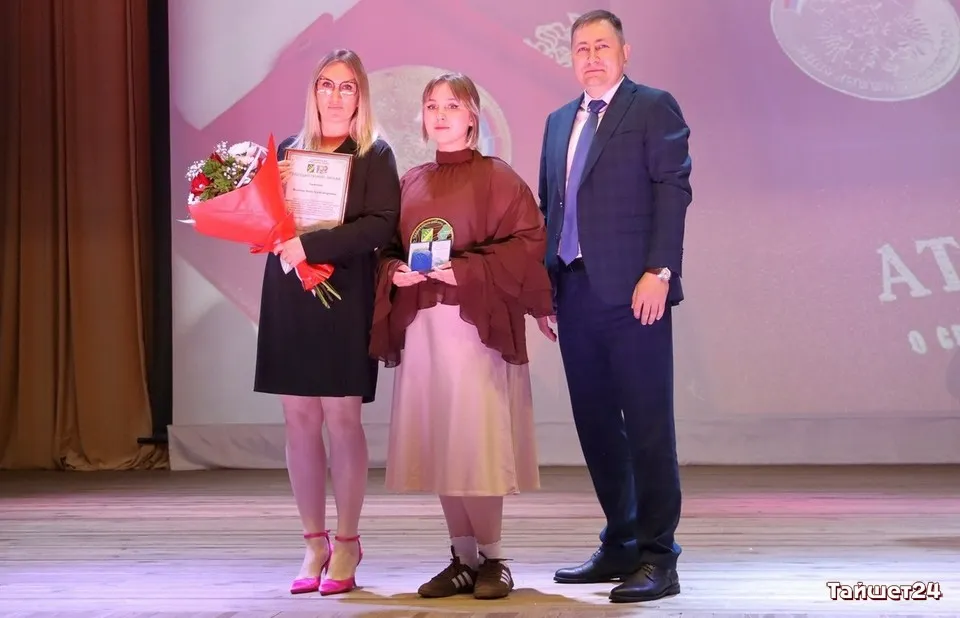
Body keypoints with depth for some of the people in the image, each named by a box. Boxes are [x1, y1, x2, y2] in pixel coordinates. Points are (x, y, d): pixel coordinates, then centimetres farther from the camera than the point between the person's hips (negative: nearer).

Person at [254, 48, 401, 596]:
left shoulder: (374, 155, 1)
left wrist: (312, 245, -19)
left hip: (345, 299, -4)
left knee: (342, 418, -4)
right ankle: (314, 543, 12)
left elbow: (382, 224, -13)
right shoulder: (289, 151, 13)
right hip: (289, 298, 4)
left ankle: (347, 545, 7)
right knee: (300, 419, 3)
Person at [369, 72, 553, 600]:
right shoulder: (411, 183, 14)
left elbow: (528, 242, -8)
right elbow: (389, 249, 17)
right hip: (421, 328, 5)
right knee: (437, 446, 5)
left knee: (473, 443, -8)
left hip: (476, 325, -5)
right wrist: (395, 273, -5)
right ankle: (463, 558, 14)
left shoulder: (497, 178, 0)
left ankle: (492, 558, 5)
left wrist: (467, 270, -17)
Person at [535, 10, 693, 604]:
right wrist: (545, 288, 13)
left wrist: (658, 271, -17)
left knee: (648, 425, -5)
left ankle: (657, 558, -2)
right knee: (596, 424, 9)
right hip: (575, 291, 7)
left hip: (632, 291, -7)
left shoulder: (654, 108, 1)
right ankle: (621, 547, 18)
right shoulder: (560, 121, 20)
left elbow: (673, 191, -7)